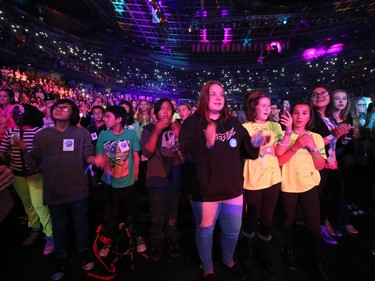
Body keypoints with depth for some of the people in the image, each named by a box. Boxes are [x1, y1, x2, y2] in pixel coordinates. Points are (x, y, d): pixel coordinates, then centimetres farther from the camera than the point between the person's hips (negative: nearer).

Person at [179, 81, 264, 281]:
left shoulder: (233, 123, 7)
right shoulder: (192, 123, -8)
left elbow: (246, 152, 8)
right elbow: (188, 154, -19)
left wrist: (254, 144, -13)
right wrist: (207, 144, -35)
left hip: (233, 188, 5)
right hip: (205, 190, -4)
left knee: (233, 231, 21)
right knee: (205, 231, 14)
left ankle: (228, 261, 51)